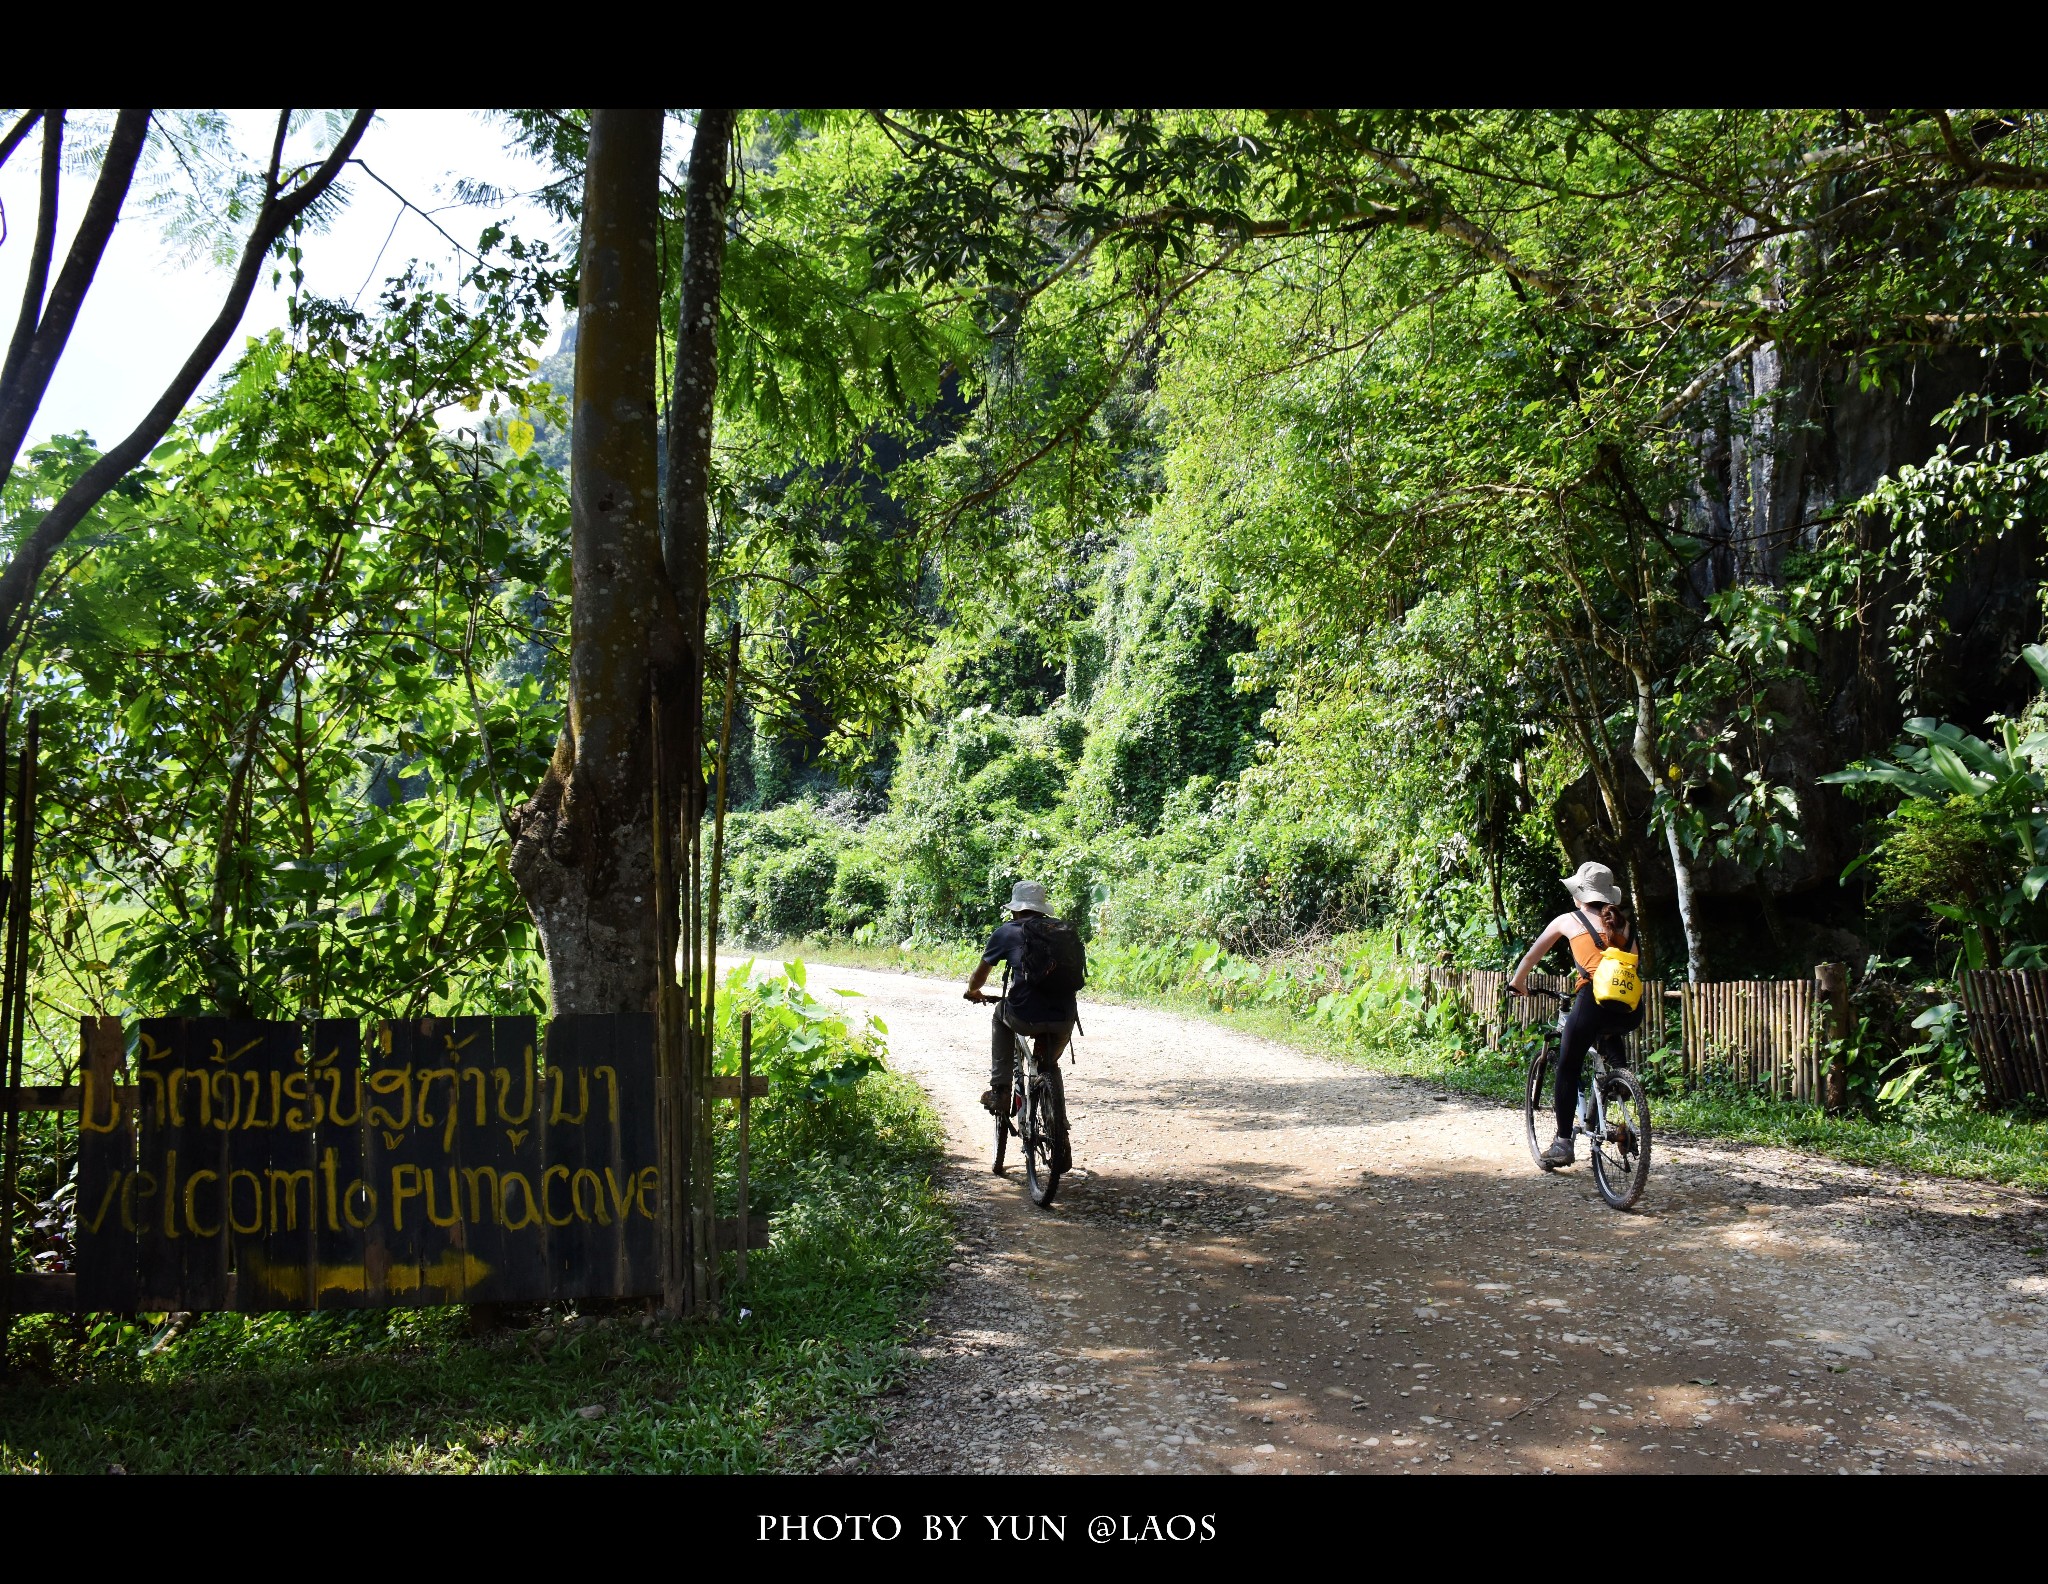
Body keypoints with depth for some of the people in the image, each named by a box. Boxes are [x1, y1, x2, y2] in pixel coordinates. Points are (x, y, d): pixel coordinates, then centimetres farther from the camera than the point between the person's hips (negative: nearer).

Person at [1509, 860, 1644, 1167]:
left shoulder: (1568, 920, 15)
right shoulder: (1623, 923, 23)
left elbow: (1532, 955, 26)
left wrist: (1516, 984, 43)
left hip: (1595, 1001, -4)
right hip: (1631, 1010, 4)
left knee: (1567, 1070, 10)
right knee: (1608, 1040, 37)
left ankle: (1563, 1143, 4)